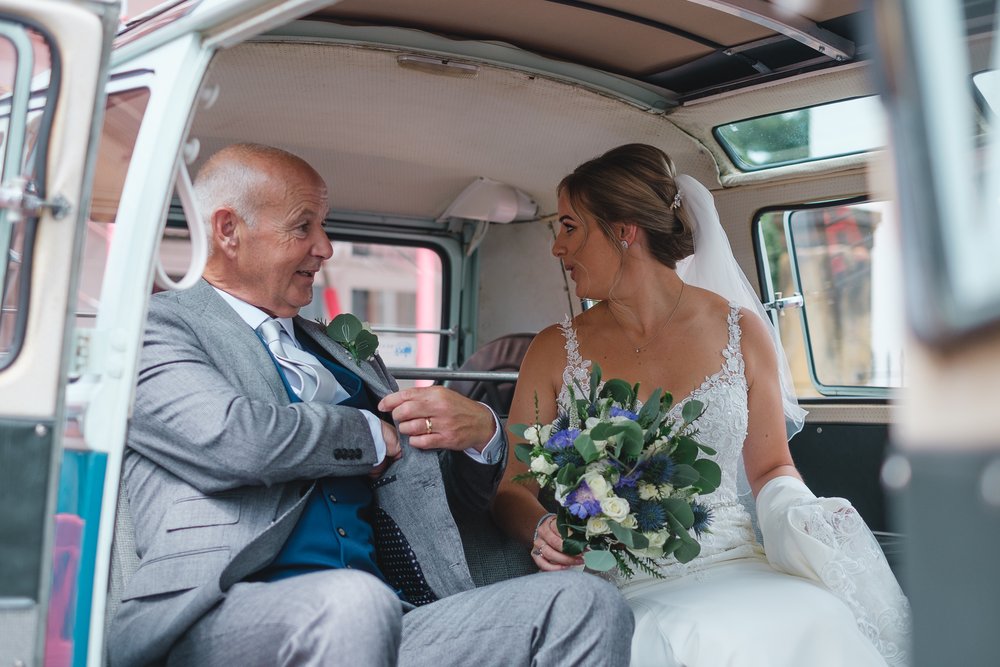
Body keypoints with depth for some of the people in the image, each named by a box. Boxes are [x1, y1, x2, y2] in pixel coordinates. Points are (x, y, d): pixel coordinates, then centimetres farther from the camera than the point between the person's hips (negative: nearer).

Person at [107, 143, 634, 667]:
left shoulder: (345, 353, 25)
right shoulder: (159, 324, 7)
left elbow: (471, 492, 29)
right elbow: (230, 438, -15)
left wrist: (481, 433, 5)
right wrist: (373, 435, 2)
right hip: (219, 619, -5)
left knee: (583, 602, -16)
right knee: (352, 602, -39)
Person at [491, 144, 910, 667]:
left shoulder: (739, 331, 5)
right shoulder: (556, 351, 5)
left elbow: (771, 467, 14)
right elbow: (513, 490, 7)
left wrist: (800, 518, -7)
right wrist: (542, 527, -15)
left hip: (735, 565, 2)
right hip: (621, 586, -2)